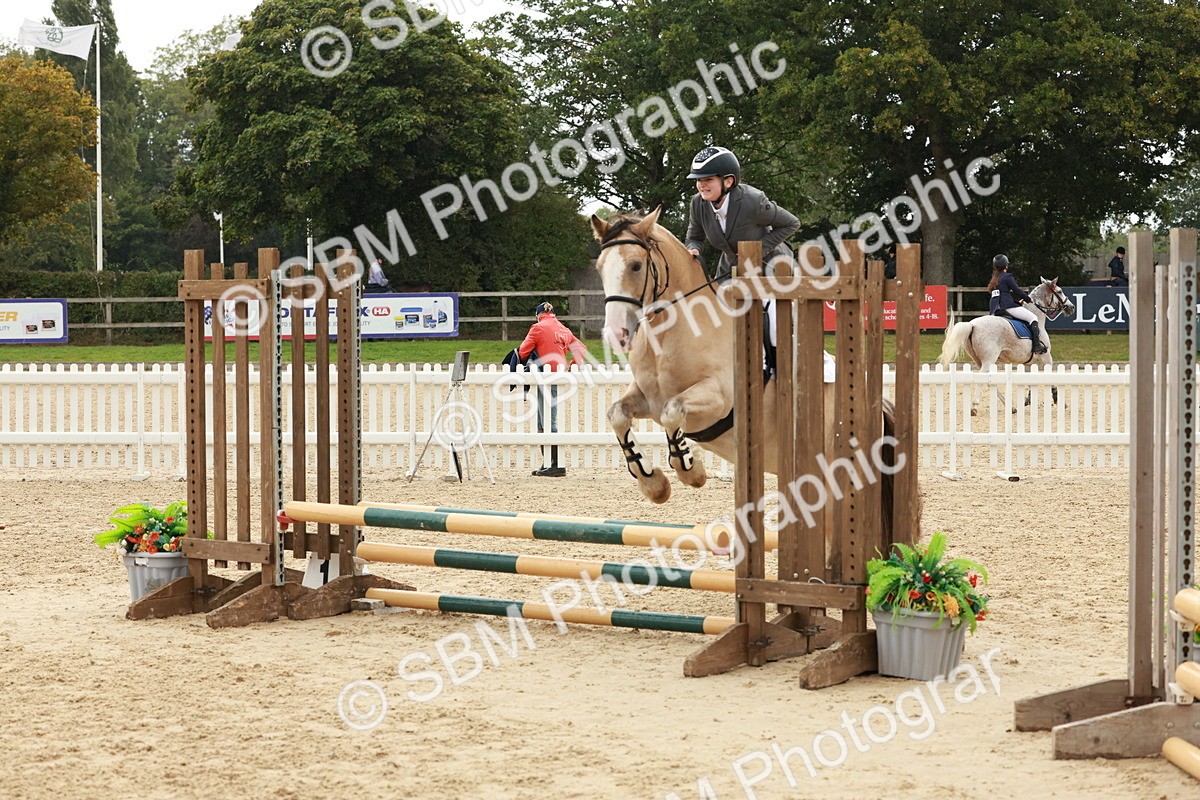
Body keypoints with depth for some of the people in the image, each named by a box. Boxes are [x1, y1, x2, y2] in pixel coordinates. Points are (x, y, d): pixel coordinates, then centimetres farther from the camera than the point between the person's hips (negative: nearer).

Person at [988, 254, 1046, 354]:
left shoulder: (994, 280, 21)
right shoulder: (1007, 277, -4)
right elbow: (1017, 291, -6)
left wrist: (1018, 301, 28)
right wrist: (1028, 299, 10)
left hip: (995, 311, 9)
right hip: (1008, 307, -9)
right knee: (1033, 318, -4)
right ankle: (1037, 345, -18)